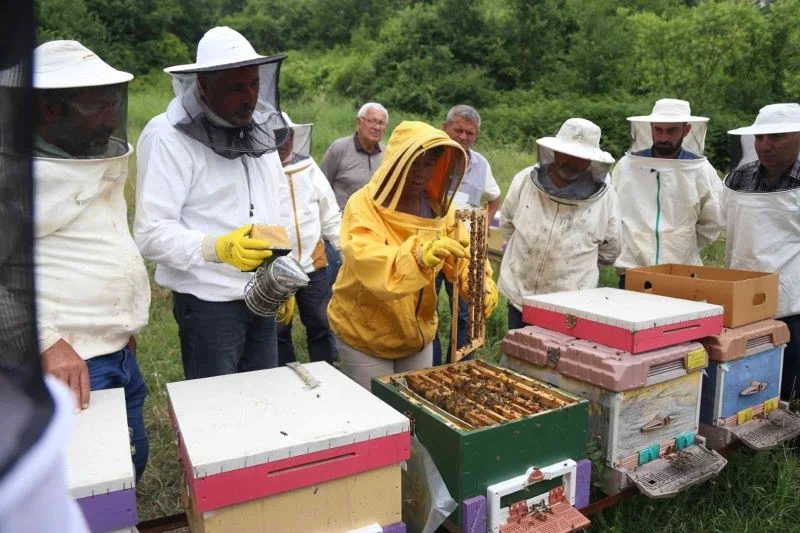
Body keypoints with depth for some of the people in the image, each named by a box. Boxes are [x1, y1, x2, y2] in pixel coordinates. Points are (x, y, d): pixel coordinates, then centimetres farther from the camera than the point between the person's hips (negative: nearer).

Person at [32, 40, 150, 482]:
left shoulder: (98, 161, 14)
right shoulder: (36, 171, -15)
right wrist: (48, 341, -25)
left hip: (119, 353, 9)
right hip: (68, 362, -9)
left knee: (132, 459, 18)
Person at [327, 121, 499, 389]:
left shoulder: (438, 206, -1)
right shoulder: (363, 205, -19)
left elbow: (464, 253, -5)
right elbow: (366, 261, -35)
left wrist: (482, 285, -26)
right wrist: (420, 255, -52)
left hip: (418, 334, 5)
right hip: (364, 336, -5)